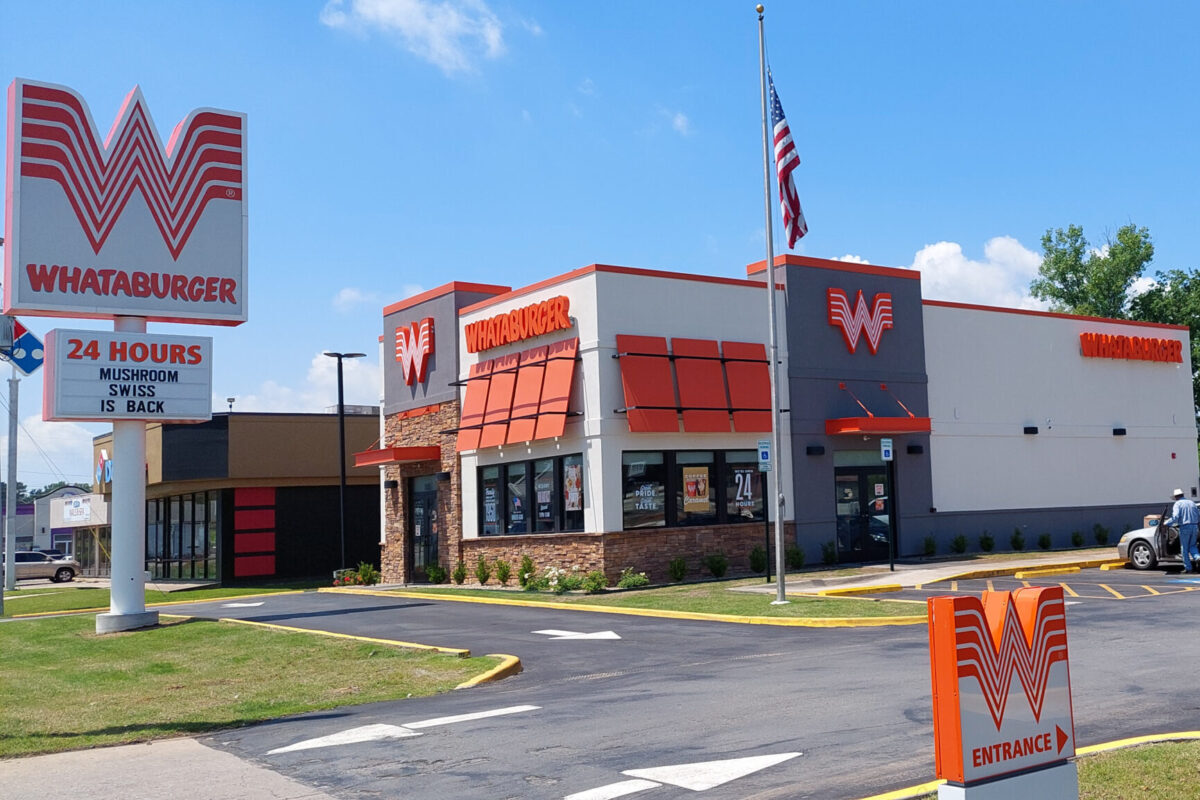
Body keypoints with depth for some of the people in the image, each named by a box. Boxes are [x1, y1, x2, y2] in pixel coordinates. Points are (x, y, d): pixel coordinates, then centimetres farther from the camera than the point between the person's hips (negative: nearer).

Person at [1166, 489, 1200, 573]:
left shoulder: (1178, 504, -4)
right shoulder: (1191, 503, 14)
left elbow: (1175, 517, -17)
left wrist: (1166, 523, -8)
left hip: (1184, 527, -5)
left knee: (1184, 548, 4)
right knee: (1192, 546, 17)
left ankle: (1188, 567, 5)